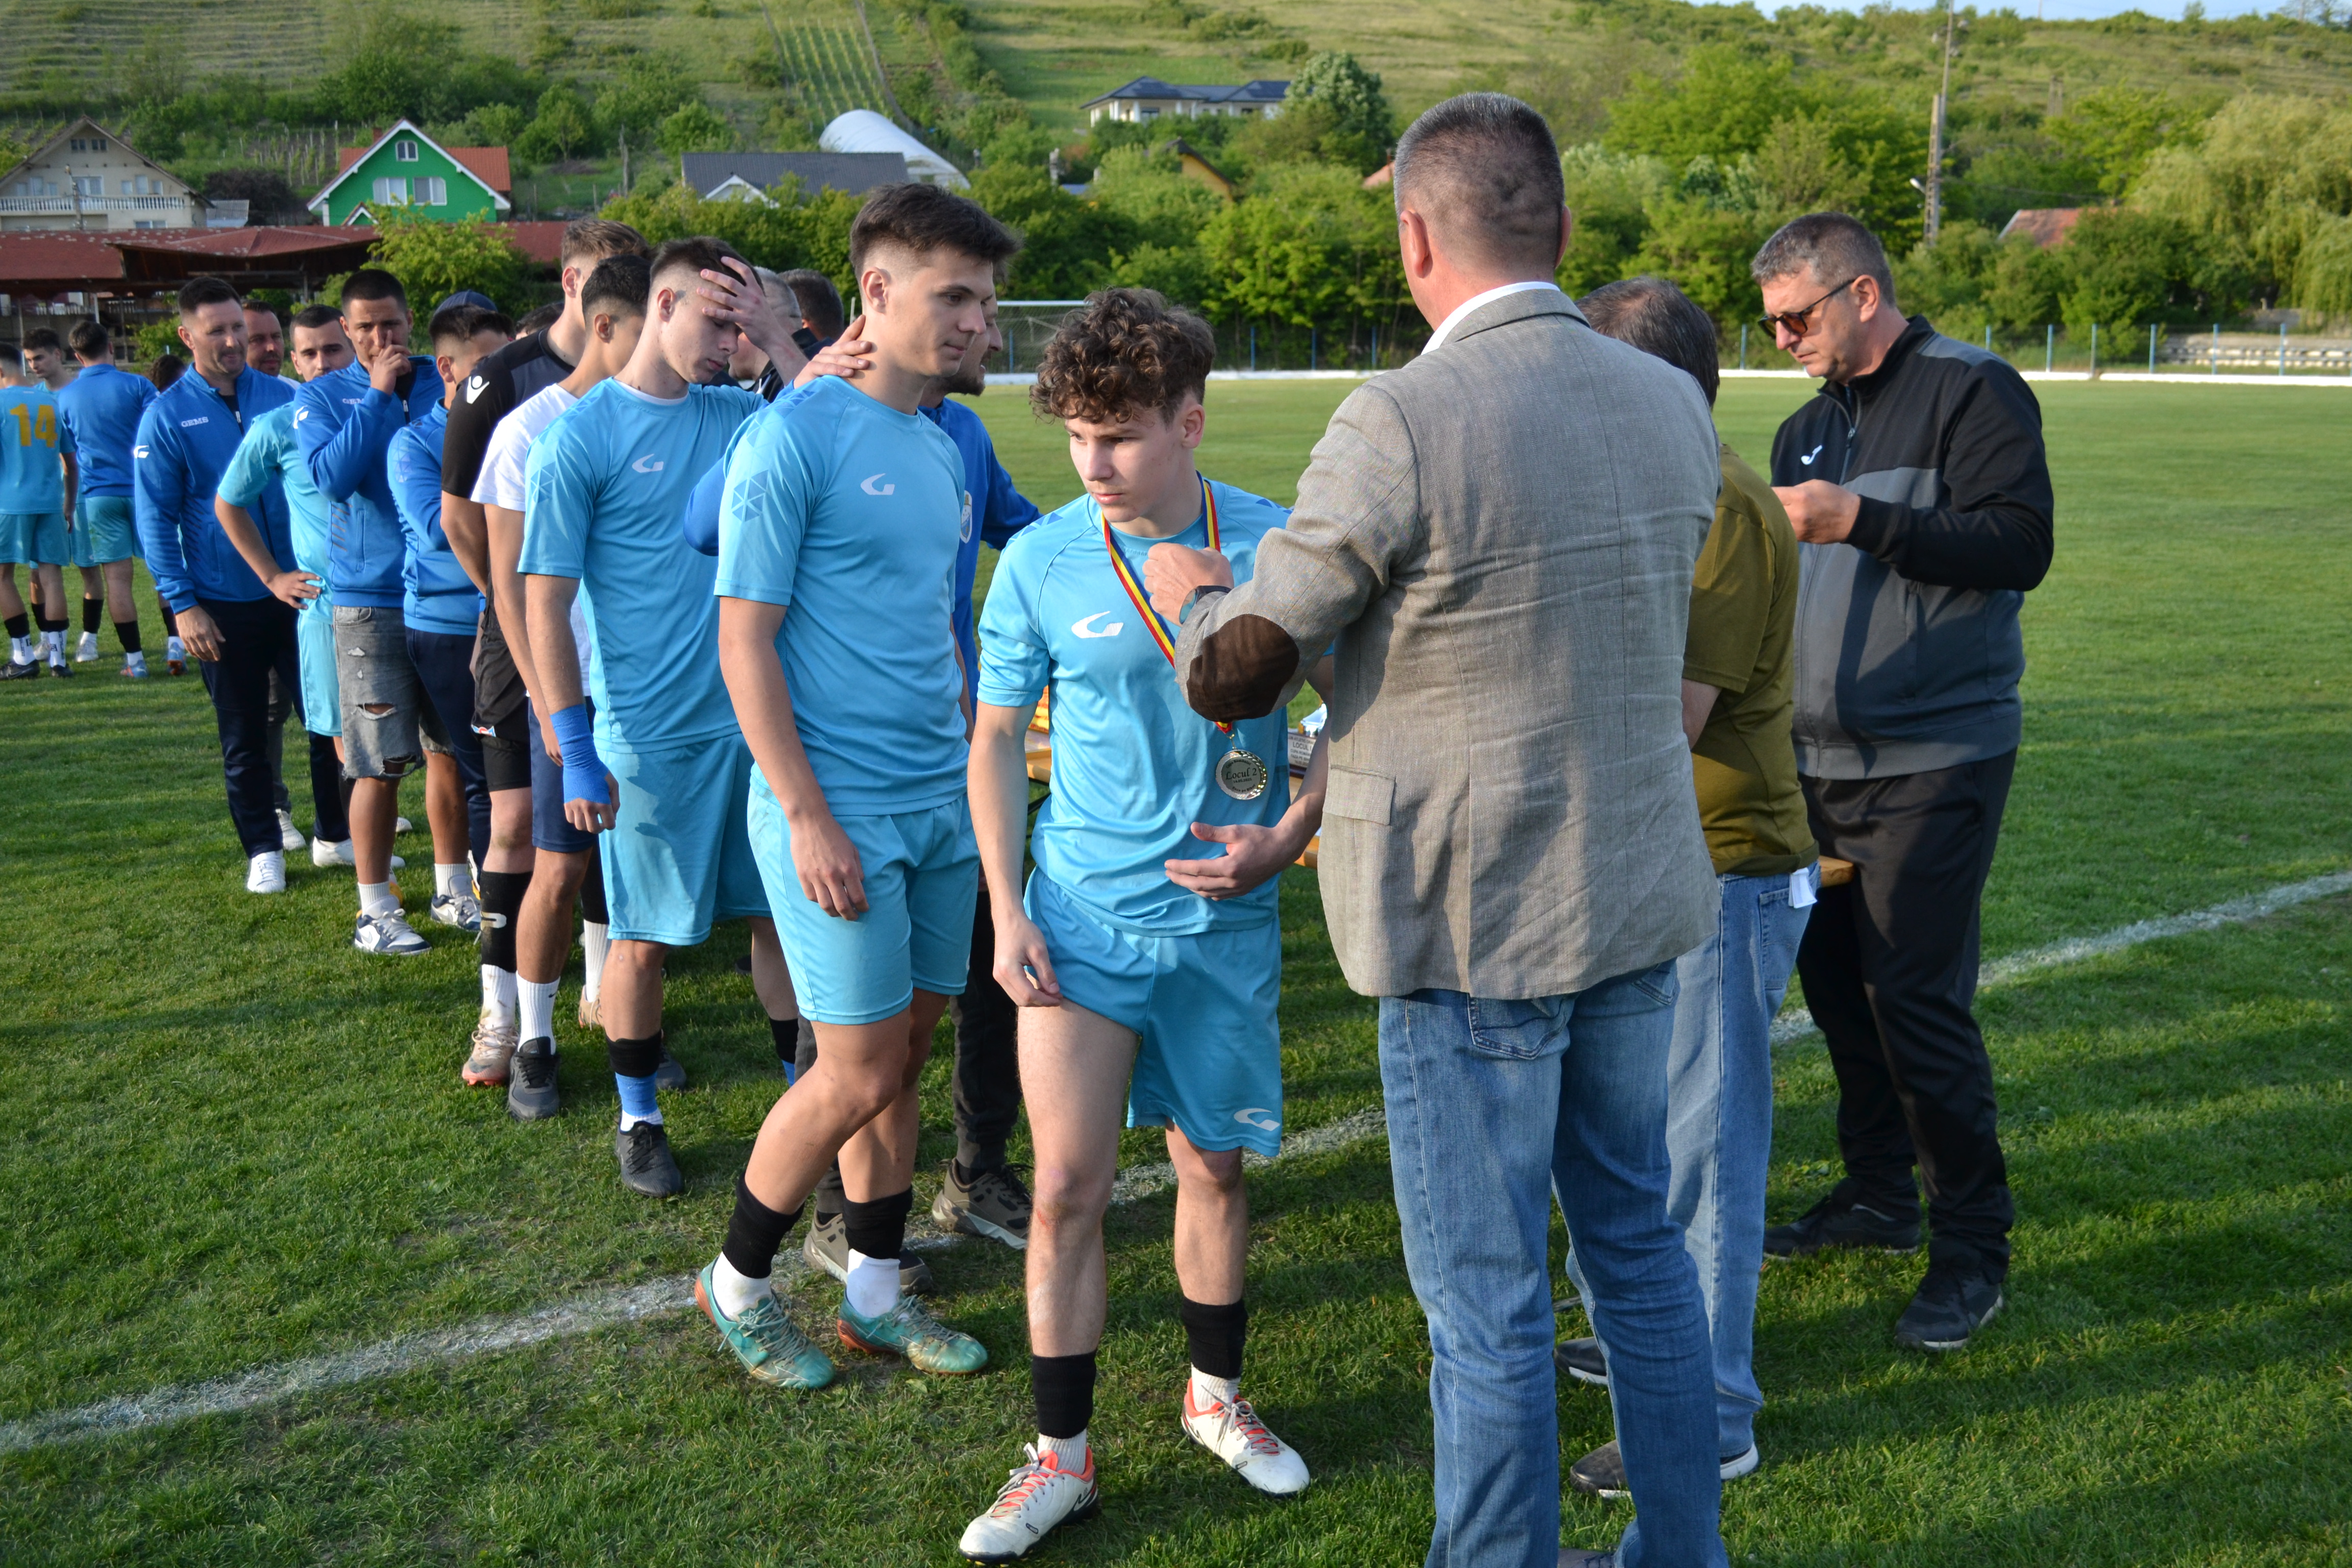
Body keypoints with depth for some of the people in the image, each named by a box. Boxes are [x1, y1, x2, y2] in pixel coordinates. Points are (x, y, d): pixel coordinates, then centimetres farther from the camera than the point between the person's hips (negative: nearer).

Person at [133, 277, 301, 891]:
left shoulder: (283, 397, 1)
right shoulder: (167, 416, -5)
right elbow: (156, 517, -4)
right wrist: (182, 603, -11)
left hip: (298, 590, 2)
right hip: (225, 604, -1)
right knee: (243, 737, 9)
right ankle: (263, 850, 22)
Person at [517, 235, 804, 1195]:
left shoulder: (737, 415, 7)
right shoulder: (582, 435, -7)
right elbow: (544, 601, -8)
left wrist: (777, 339, -7)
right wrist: (578, 751, -11)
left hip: (755, 719, 4)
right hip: (650, 735, -4)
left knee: (782, 914, 11)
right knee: (646, 935, 8)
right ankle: (638, 1119, 26)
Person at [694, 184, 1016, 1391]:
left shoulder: (940, 449, 12)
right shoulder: (794, 437, -11)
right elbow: (744, 640, -13)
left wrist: (980, 792, 17)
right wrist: (808, 816, -17)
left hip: (940, 804, 7)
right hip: (838, 808, -7)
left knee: (905, 1056, 12)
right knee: (860, 1076, -2)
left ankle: (876, 1292, 27)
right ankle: (736, 1282, 21)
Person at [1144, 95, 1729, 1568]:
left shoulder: (1402, 423, -20)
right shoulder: (1677, 404, 3)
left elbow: (1234, 674, -14)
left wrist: (1195, 590, 9)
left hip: (1474, 923, -7)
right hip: (1639, 896, 7)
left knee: (1487, 1298, 7)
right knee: (1639, 1241, 22)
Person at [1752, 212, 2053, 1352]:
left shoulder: (1973, 391, -5)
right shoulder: (1809, 427, 17)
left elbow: (2020, 546, -17)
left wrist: (1860, 521, -22)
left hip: (1934, 762, -7)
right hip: (1823, 758, 7)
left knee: (1918, 998, -7)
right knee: (1836, 980, 11)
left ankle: (1972, 1246, 8)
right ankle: (1879, 1194, 28)